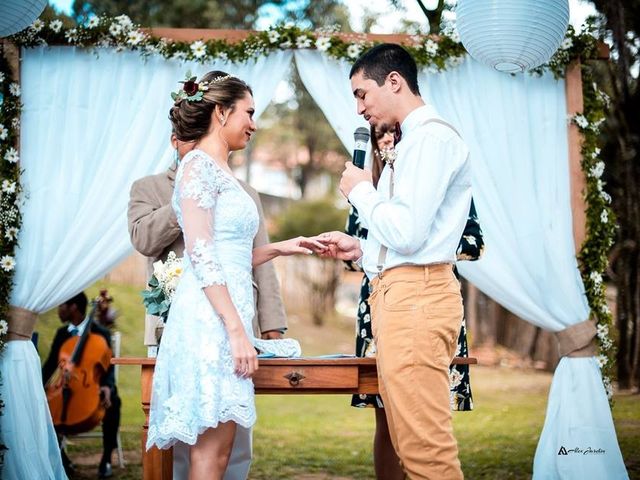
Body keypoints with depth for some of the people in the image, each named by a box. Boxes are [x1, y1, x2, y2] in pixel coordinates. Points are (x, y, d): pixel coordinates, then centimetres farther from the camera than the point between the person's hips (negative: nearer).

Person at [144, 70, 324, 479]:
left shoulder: (221, 171, 22)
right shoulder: (200, 165, -6)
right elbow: (201, 255, -15)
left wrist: (278, 248, 19)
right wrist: (237, 329, -19)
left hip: (227, 313, 9)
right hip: (212, 317, -9)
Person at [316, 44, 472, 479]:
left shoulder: (432, 137, -9)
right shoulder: (413, 141, 21)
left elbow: (407, 233, -18)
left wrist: (361, 191, -3)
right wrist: (360, 248, 16)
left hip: (416, 295, -10)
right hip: (398, 294, 10)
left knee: (424, 444, -10)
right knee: (407, 440, 11)